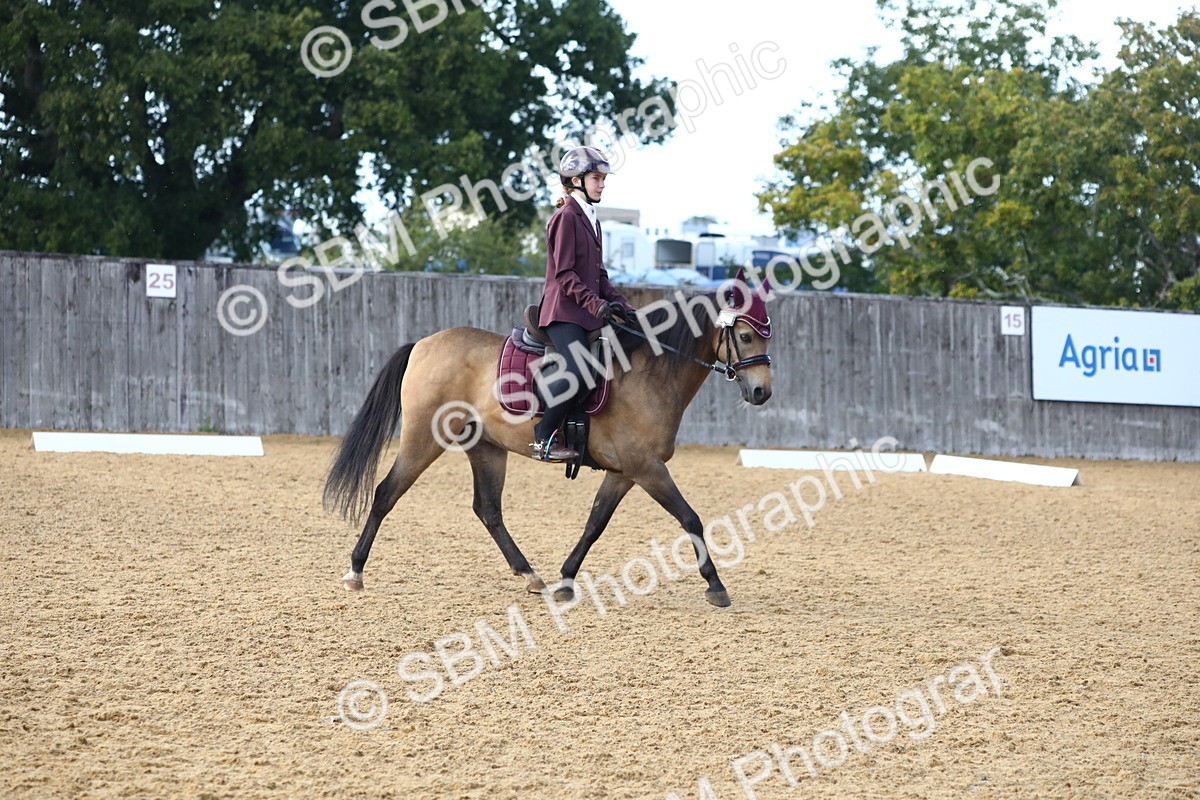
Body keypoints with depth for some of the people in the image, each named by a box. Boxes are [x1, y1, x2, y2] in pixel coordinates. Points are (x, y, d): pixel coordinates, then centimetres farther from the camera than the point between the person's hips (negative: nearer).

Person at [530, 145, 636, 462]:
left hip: (589, 313, 10)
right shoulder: (567, 217, -8)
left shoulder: (591, 219, 20)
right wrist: (595, 303, -24)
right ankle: (543, 439, -17)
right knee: (578, 373, -27)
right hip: (564, 311, -10)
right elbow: (564, 273, -15)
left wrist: (619, 304, 8)